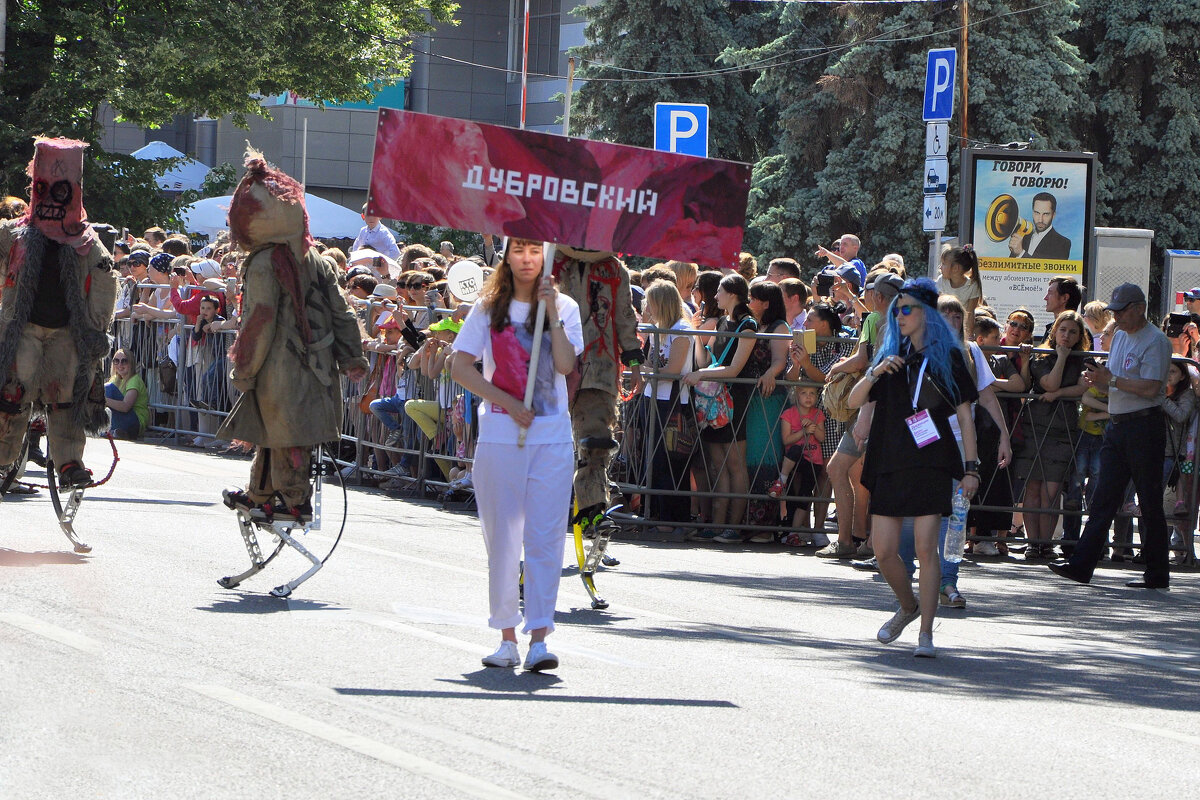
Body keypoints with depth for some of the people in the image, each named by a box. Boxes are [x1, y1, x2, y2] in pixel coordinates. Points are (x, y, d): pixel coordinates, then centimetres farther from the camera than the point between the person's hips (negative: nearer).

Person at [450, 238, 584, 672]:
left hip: (552, 435, -1)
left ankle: (538, 639, -11)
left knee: (544, 537, -8)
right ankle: (506, 637, 12)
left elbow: (565, 365, -6)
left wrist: (552, 314, -12)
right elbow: (460, 366, 1)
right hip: (500, 435, 1)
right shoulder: (488, 309, 7)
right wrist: (506, 402, -8)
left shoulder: (564, 307, 7)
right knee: (502, 537, 3)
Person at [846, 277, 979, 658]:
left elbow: (964, 416, 2)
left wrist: (971, 467, -4)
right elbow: (853, 402, 8)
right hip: (890, 463, 4)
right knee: (884, 552, 3)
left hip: (931, 465, -4)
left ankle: (926, 634, -7)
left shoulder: (947, 357, 3)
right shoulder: (891, 355, 14)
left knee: (926, 549, -11)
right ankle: (908, 607, 29)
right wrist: (875, 373, -10)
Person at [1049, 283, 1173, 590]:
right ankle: (1082, 564, 0)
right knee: (1104, 497, 4)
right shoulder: (1120, 336, 16)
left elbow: (1151, 388, -21)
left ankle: (1157, 573, 5)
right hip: (1116, 425, 8)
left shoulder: (1155, 341, -12)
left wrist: (1111, 380, -18)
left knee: (1150, 502, -2)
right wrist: (1098, 379, 2)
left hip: (1144, 424, -8)